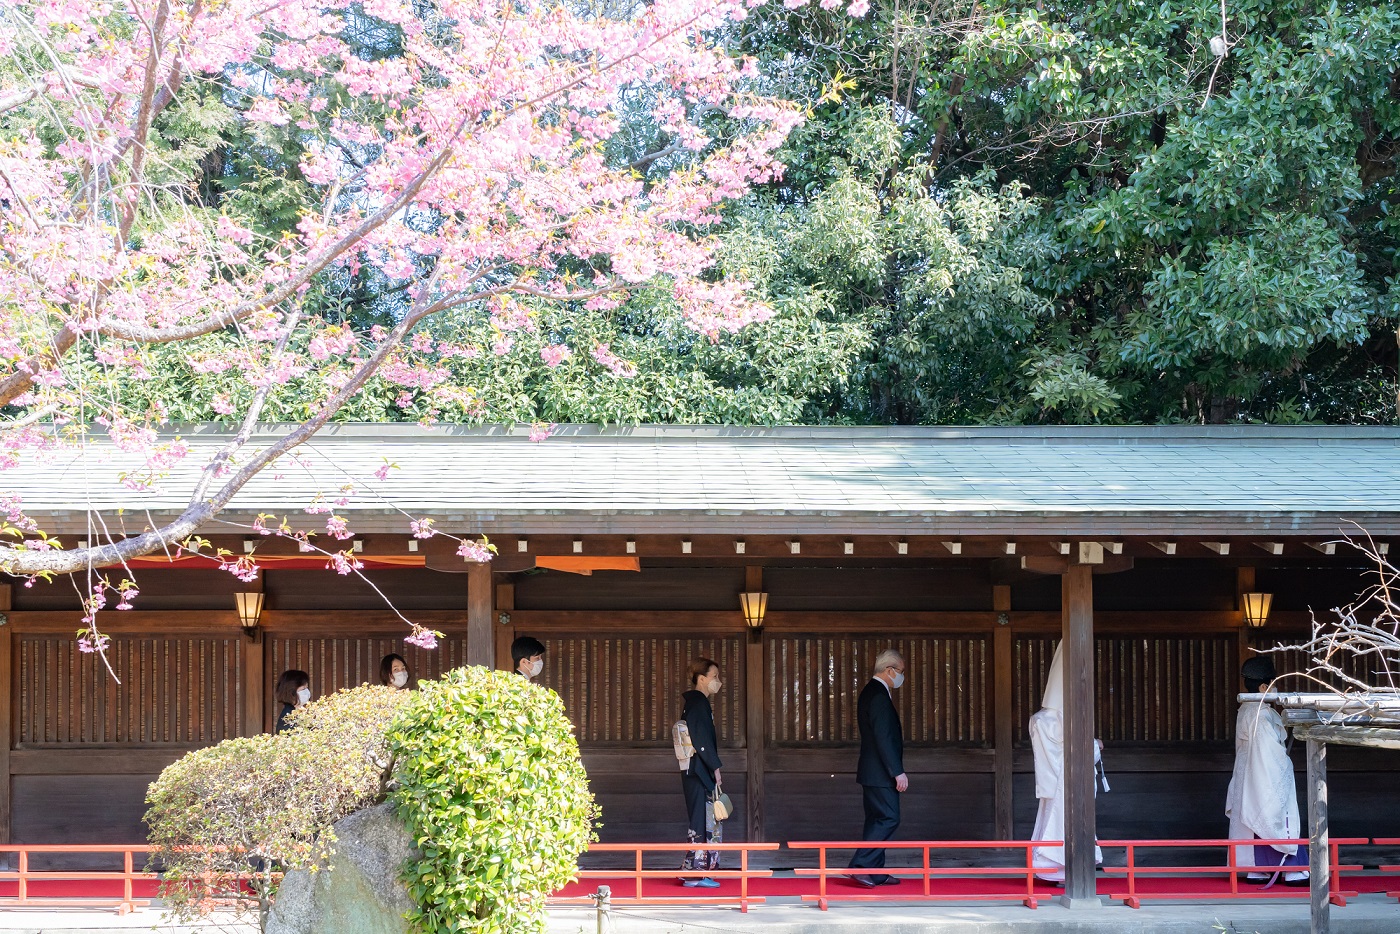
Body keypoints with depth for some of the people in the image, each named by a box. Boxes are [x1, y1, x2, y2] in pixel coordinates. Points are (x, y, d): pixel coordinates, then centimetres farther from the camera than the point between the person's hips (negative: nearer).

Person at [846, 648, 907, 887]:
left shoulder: (870, 692, 16)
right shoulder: (879, 696, -17)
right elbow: (883, 738, -22)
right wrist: (898, 772, -21)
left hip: (872, 772, 11)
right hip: (880, 773, -11)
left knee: (877, 820, 12)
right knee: (889, 819, -10)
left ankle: (875, 873, 14)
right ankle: (859, 866, -13)